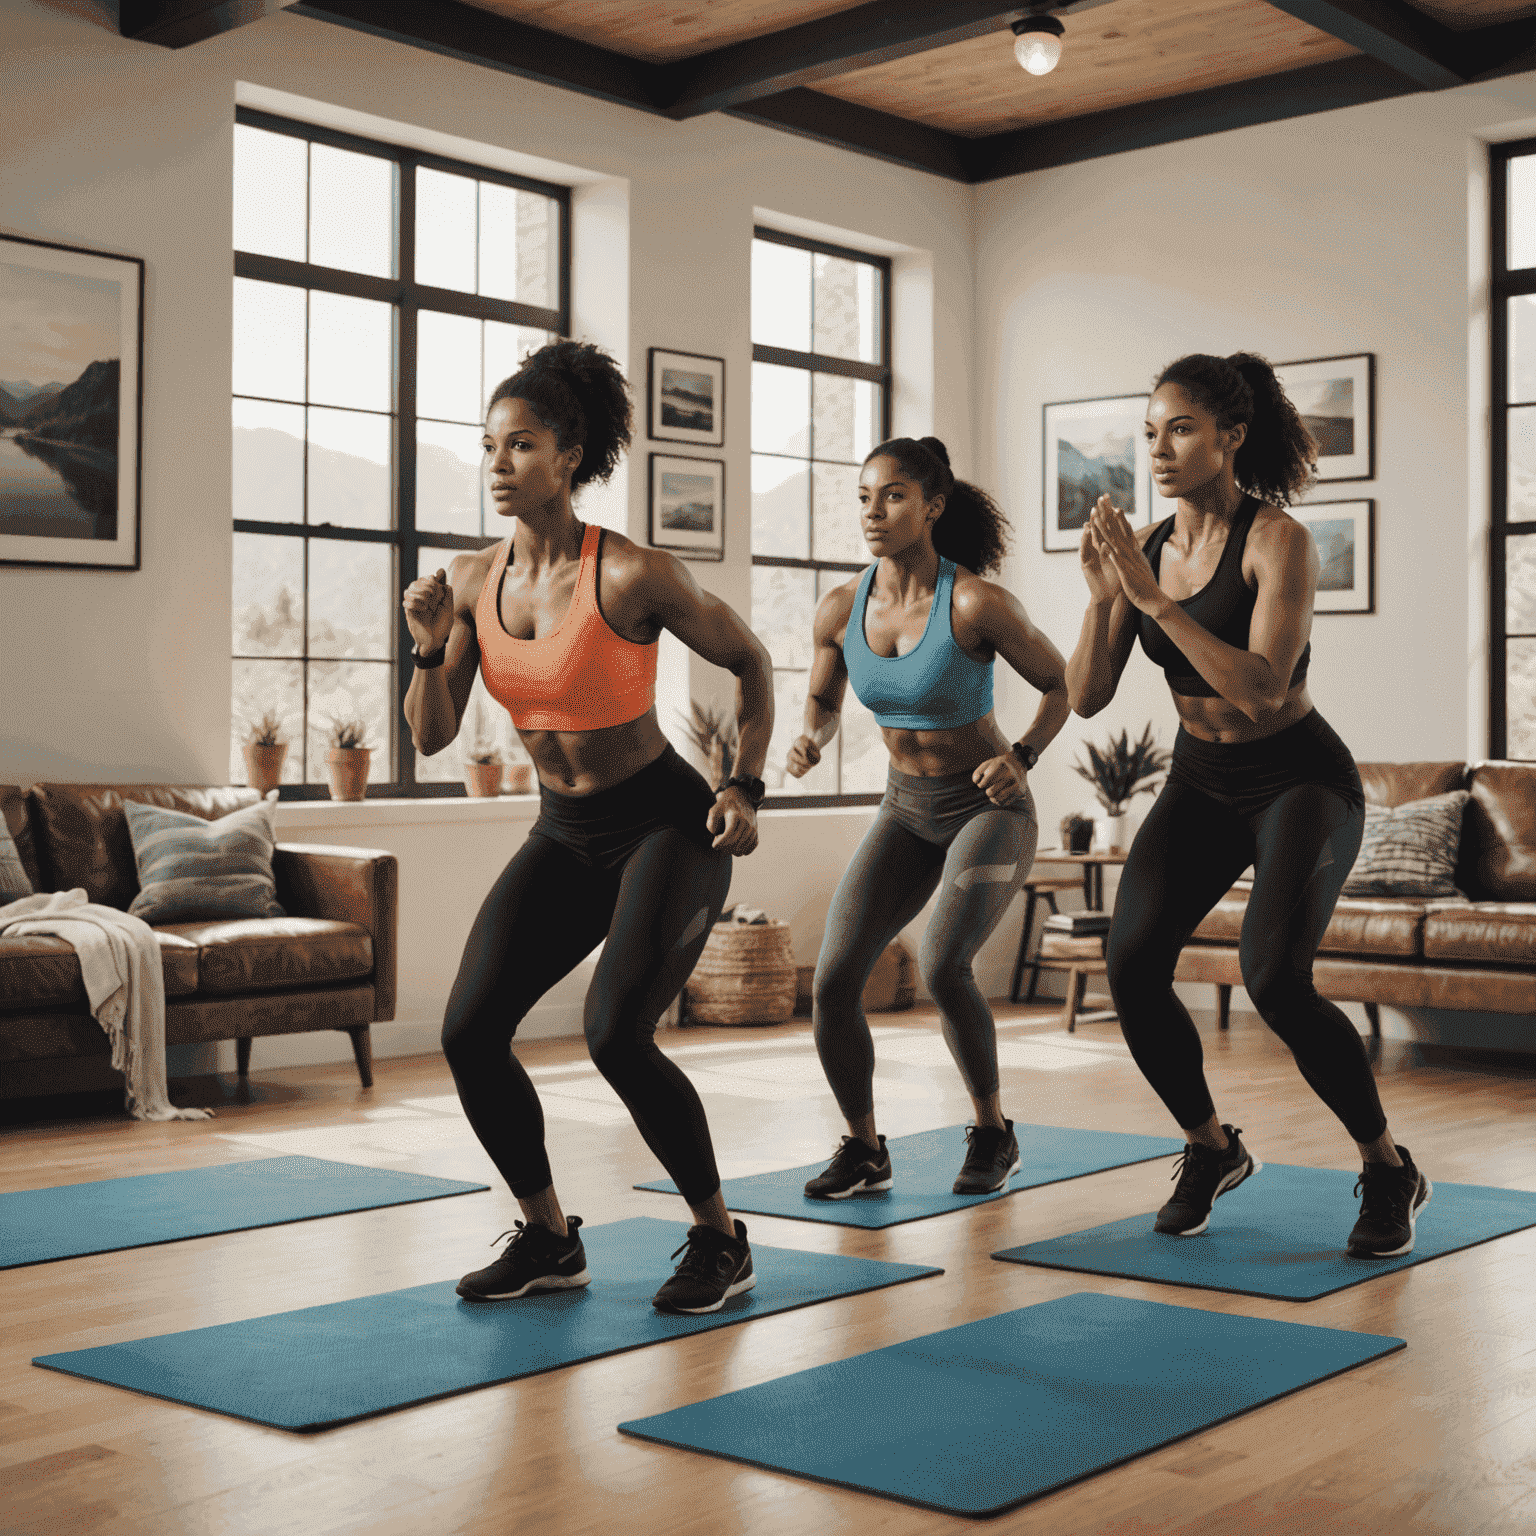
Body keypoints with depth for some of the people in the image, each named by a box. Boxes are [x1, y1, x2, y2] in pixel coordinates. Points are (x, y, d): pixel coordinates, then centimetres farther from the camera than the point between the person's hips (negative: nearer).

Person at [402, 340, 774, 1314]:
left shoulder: (632, 576, -19)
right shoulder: (472, 581, -3)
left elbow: (750, 661, -4)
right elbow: (432, 738, 0)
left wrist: (747, 787, -8)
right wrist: (433, 648, -17)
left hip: (666, 825, -6)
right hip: (564, 835, 6)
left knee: (617, 1034, -23)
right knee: (469, 1031, -7)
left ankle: (722, 1240, 1)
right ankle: (549, 1240, 13)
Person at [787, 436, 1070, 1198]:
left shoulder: (978, 603, -22)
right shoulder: (840, 609, -9)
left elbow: (1063, 684, -9)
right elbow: (822, 702, 9)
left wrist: (1022, 757, -24)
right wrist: (810, 742, -13)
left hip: (990, 808, -5)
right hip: (907, 810, 5)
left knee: (942, 968, -26)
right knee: (832, 982, -10)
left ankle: (992, 1131, 1)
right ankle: (864, 1149, 13)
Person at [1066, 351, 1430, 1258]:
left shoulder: (1278, 540, -19)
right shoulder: (1145, 548, -2)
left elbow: (1262, 690, -31)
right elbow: (1087, 698, -5)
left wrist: (1154, 598, -33)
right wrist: (1103, 596, -20)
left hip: (1301, 781, -5)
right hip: (1202, 783, 5)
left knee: (1275, 978, -24)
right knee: (1132, 964, -14)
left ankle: (1391, 1171, 0)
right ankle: (1213, 1150, 11)